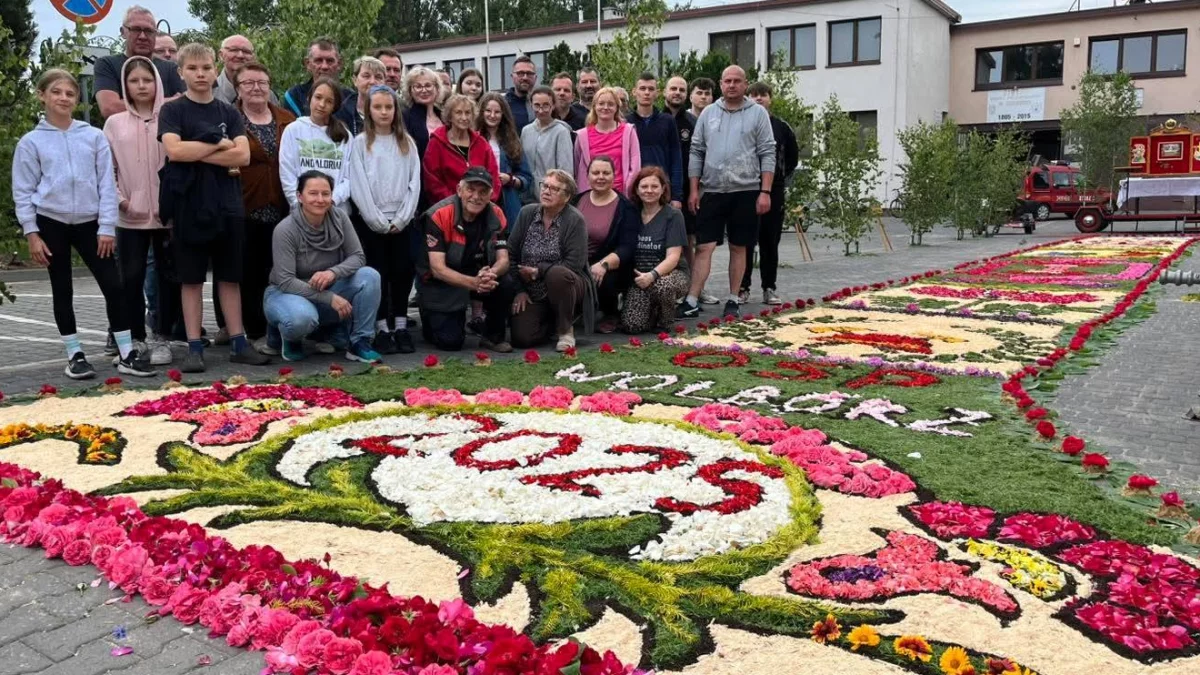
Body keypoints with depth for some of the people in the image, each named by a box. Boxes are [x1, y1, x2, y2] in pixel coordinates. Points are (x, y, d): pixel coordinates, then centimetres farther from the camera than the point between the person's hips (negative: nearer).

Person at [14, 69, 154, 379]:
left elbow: (107, 184, 1)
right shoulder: (30, 141, 0)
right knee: (62, 290, 7)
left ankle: (127, 354, 4)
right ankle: (75, 355, 16)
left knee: (113, 285, -3)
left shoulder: (94, 136, 2)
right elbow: (23, 191, 1)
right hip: (51, 223, 0)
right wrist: (31, 234, -4)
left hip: (90, 223, 1)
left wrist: (107, 227, -4)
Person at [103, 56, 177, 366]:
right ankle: (136, 339, 14)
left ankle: (162, 339, 13)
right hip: (130, 217, 1)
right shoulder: (115, 123, 7)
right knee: (132, 278, 3)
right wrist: (121, 201, -4)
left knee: (168, 277, 3)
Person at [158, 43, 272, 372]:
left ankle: (238, 343, 13)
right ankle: (194, 348, 8)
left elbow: (243, 156, -4)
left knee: (230, 277, 7)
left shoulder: (229, 112, 10)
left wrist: (195, 154, -10)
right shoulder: (172, 110, 3)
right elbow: (174, 150, -15)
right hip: (189, 205, -2)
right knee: (191, 279, 3)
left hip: (227, 204, 3)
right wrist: (218, 144, -8)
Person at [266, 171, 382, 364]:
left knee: (369, 276, -20)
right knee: (302, 317, -39)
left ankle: (359, 344, -12)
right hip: (287, 293, -4)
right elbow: (286, 281, -23)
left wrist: (333, 272, -31)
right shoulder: (285, 230, -21)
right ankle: (287, 336, 0)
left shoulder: (339, 217, -9)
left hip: (328, 291, 4)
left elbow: (358, 257, -9)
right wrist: (330, 298, -29)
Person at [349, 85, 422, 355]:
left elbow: (414, 182, 4)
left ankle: (401, 326, 11)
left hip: (401, 221, 2)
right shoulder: (360, 142, 2)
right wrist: (378, 221, -12)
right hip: (369, 221, -2)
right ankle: (382, 329, 5)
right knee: (378, 274, 0)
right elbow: (358, 186, -5)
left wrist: (402, 218, -7)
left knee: (402, 271, 2)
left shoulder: (407, 143, 10)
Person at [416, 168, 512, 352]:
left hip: (476, 275, 4)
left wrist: (491, 274, -37)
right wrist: (474, 283, -42)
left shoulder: (496, 215, -10)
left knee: (505, 284, -27)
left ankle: (493, 337, -3)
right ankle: (431, 318, 20)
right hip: (440, 282, -4)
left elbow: (503, 259, -12)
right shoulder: (439, 215, -23)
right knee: (450, 341, -16)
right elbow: (438, 269, -27)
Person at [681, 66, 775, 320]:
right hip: (711, 191, 1)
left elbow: (767, 155, -1)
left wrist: (765, 191, -8)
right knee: (704, 246, -3)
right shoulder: (708, 113, 8)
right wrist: (694, 189, 3)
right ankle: (692, 301, -2)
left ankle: (732, 300, 16)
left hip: (746, 191, -1)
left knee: (738, 248, 7)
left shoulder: (758, 113, 2)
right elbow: (696, 153, 9)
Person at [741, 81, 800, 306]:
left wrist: (783, 177, 9)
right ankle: (743, 288, 7)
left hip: (774, 191, 2)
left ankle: (769, 288, 12)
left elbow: (793, 156, 17)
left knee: (771, 242, 5)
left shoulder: (781, 127, 8)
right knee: (745, 242, 0)